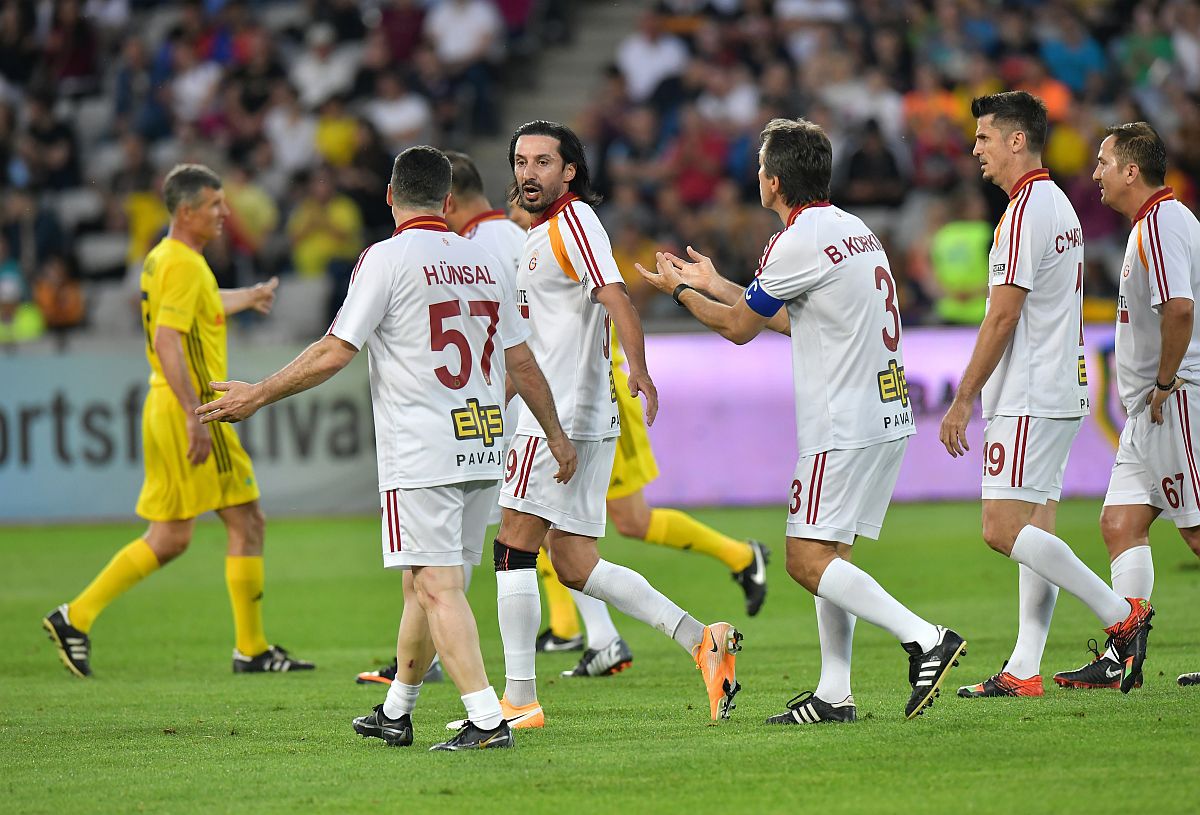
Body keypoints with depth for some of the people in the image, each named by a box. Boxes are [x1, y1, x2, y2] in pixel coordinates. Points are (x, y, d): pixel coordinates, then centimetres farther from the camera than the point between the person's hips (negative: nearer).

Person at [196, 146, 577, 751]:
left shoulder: (387, 258, -7)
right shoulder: (482, 261, 11)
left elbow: (333, 353, -10)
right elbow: (521, 361, 16)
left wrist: (256, 396, -1)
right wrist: (556, 434, 27)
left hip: (422, 454, -7)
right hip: (483, 450, 7)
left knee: (437, 587, -8)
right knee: (424, 584, 17)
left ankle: (487, 720, -18)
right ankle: (395, 713, 28)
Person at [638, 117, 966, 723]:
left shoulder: (798, 242, -14)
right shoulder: (853, 230, 15)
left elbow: (739, 328, -2)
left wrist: (679, 291, 16)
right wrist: (714, 285, 35)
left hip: (845, 421, -10)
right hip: (886, 416, 10)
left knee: (807, 559, -11)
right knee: (826, 555, 13)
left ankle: (926, 639, -19)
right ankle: (834, 694, 10)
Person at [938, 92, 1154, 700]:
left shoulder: (1025, 211, -15)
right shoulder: (1060, 206, 17)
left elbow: (1003, 315, -18)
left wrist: (963, 400, -13)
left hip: (1030, 399, -10)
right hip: (1060, 393, 10)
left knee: (1004, 528, -13)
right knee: (1035, 530, 7)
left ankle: (1121, 614, -12)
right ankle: (1024, 671, 5)